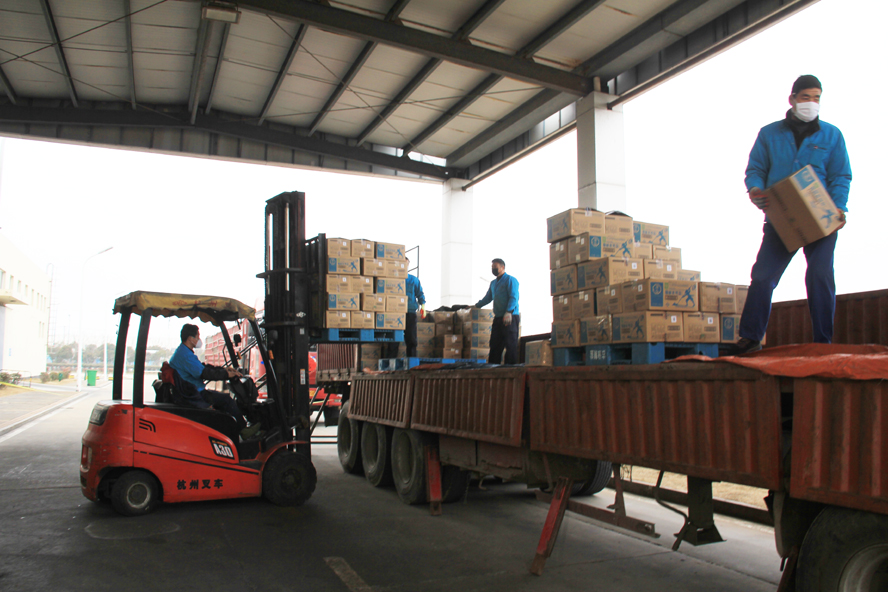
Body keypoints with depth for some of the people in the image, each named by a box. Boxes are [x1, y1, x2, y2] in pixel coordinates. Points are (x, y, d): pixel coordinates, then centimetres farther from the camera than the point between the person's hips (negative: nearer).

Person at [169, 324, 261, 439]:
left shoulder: (181, 351, 16)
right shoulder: (185, 354, -19)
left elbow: (203, 366, 19)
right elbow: (204, 373, -24)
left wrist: (224, 369, 11)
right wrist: (226, 374, -15)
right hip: (191, 396, -11)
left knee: (224, 400, 10)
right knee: (226, 399, -15)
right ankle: (243, 431, -4)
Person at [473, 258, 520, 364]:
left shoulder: (510, 280, -3)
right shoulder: (493, 283, 23)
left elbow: (514, 297, -14)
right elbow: (487, 298, 34)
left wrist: (509, 312, -26)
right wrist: (475, 306, 30)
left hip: (510, 318, -8)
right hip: (498, 318, 8)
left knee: (511, 345, -8)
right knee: (494, 345, 8)